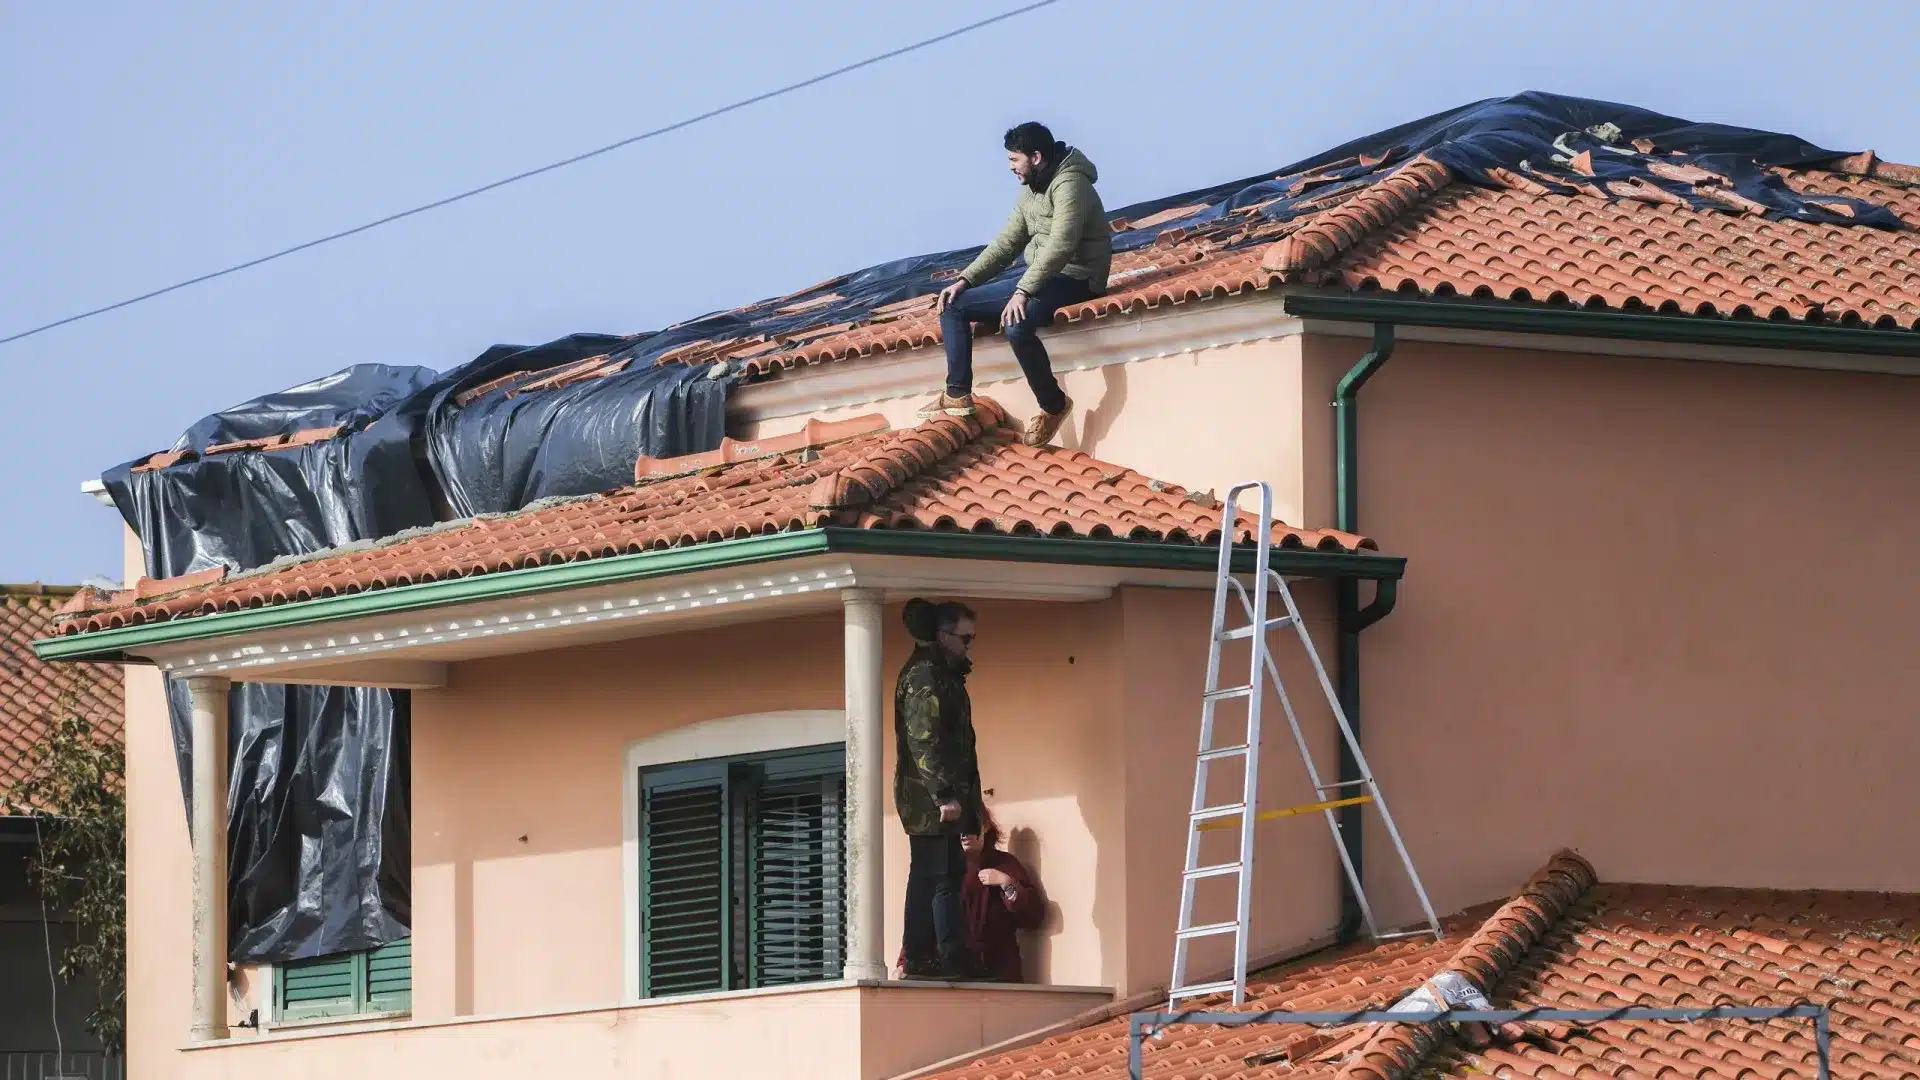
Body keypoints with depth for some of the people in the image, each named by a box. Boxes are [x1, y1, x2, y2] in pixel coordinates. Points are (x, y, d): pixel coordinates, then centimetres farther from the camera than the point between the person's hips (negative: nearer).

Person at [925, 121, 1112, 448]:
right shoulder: (1030, 191, 14)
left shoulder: (1069, 185, -17)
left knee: (1017, 325, -37)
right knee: (954, 304, 3)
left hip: (1075, 279, -10)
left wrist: (1023, 291, -34)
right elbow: (1006, 243, 15)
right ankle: (958, 394, -2)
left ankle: (1053, 406, -18)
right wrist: (965, 280, 3)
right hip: (1041, 280, 10)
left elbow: (1061, 245, -29)